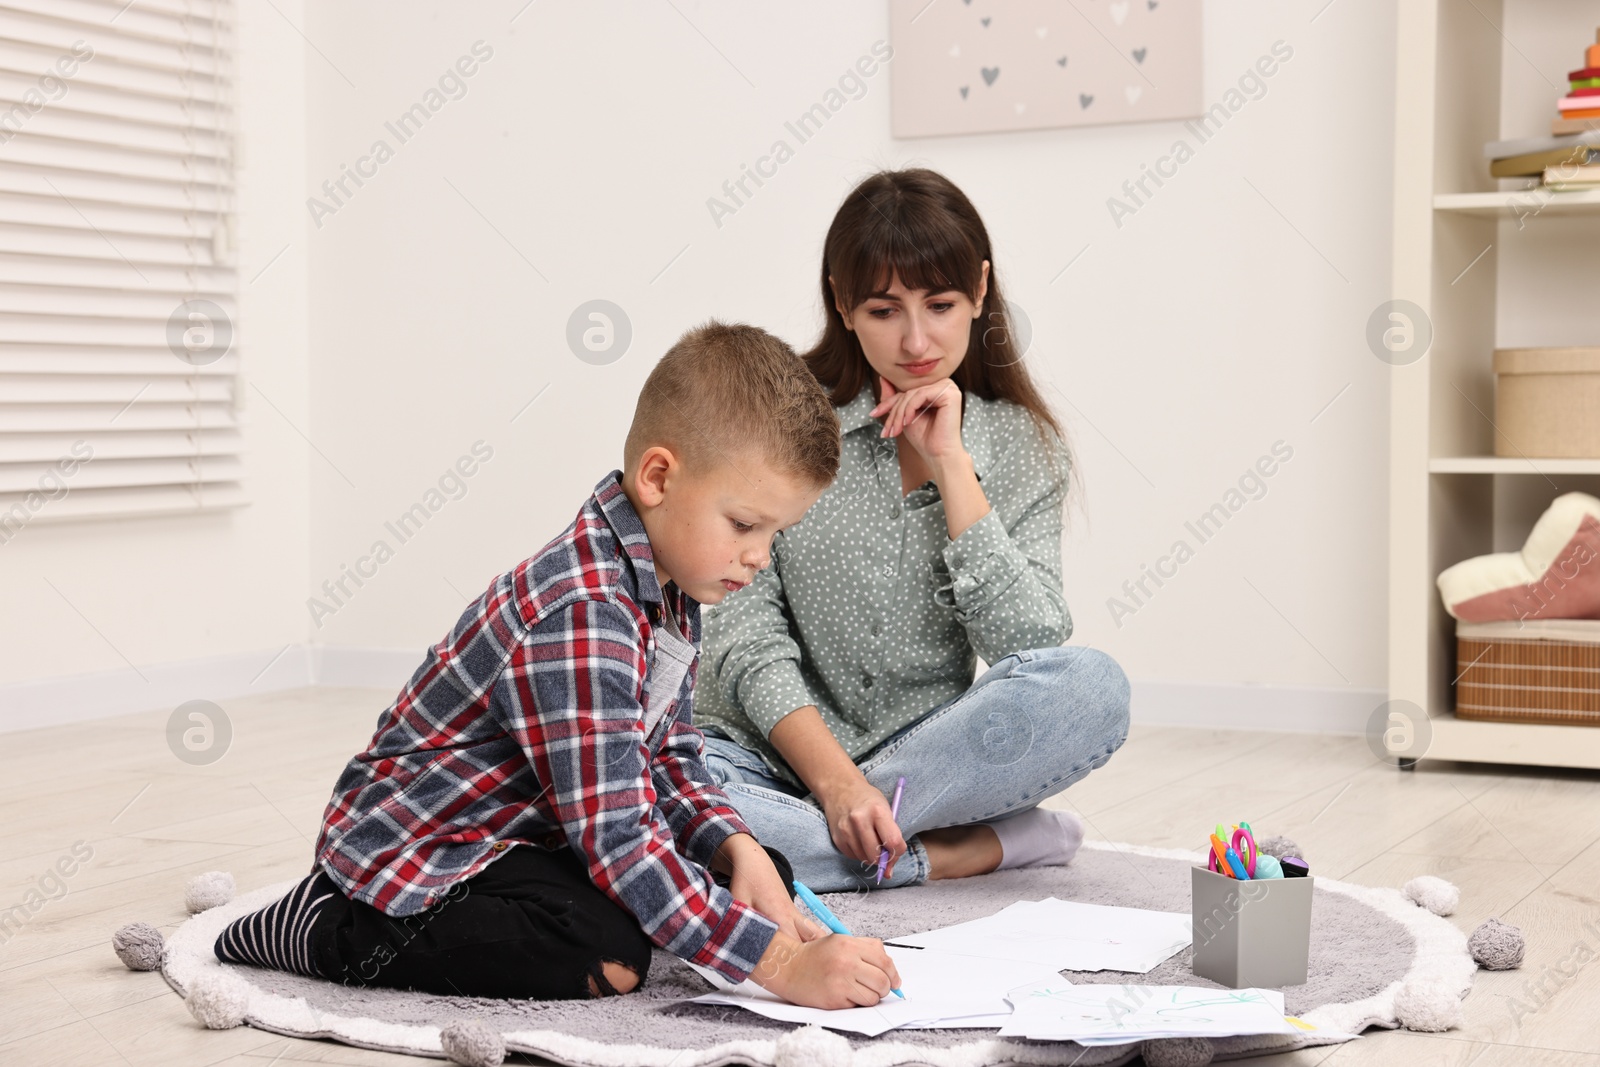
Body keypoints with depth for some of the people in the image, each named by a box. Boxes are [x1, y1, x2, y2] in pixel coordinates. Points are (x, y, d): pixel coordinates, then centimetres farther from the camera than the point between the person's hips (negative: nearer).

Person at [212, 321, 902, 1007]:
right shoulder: (580, 616, -31)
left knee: (764, 870, 5)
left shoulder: (672, 592, 2)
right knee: (607, 954, -33)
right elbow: (614, 837, -35)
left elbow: (667, 759, 8)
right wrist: (776, 962, -35)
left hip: (527, 829, 10)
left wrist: (737, 849, -13)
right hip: (414, 843, -10)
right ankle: (329, 930, -13)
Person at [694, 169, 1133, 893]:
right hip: (766, 749, -1)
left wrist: (950, 462, -14)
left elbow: (1032, 646, -12)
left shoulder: (1022, 445, 2)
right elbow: (746, 636, -9)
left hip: (924, 751, 1)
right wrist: (834, 779, -23)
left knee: (1092, 689, -27)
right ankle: (958, 854, -23)